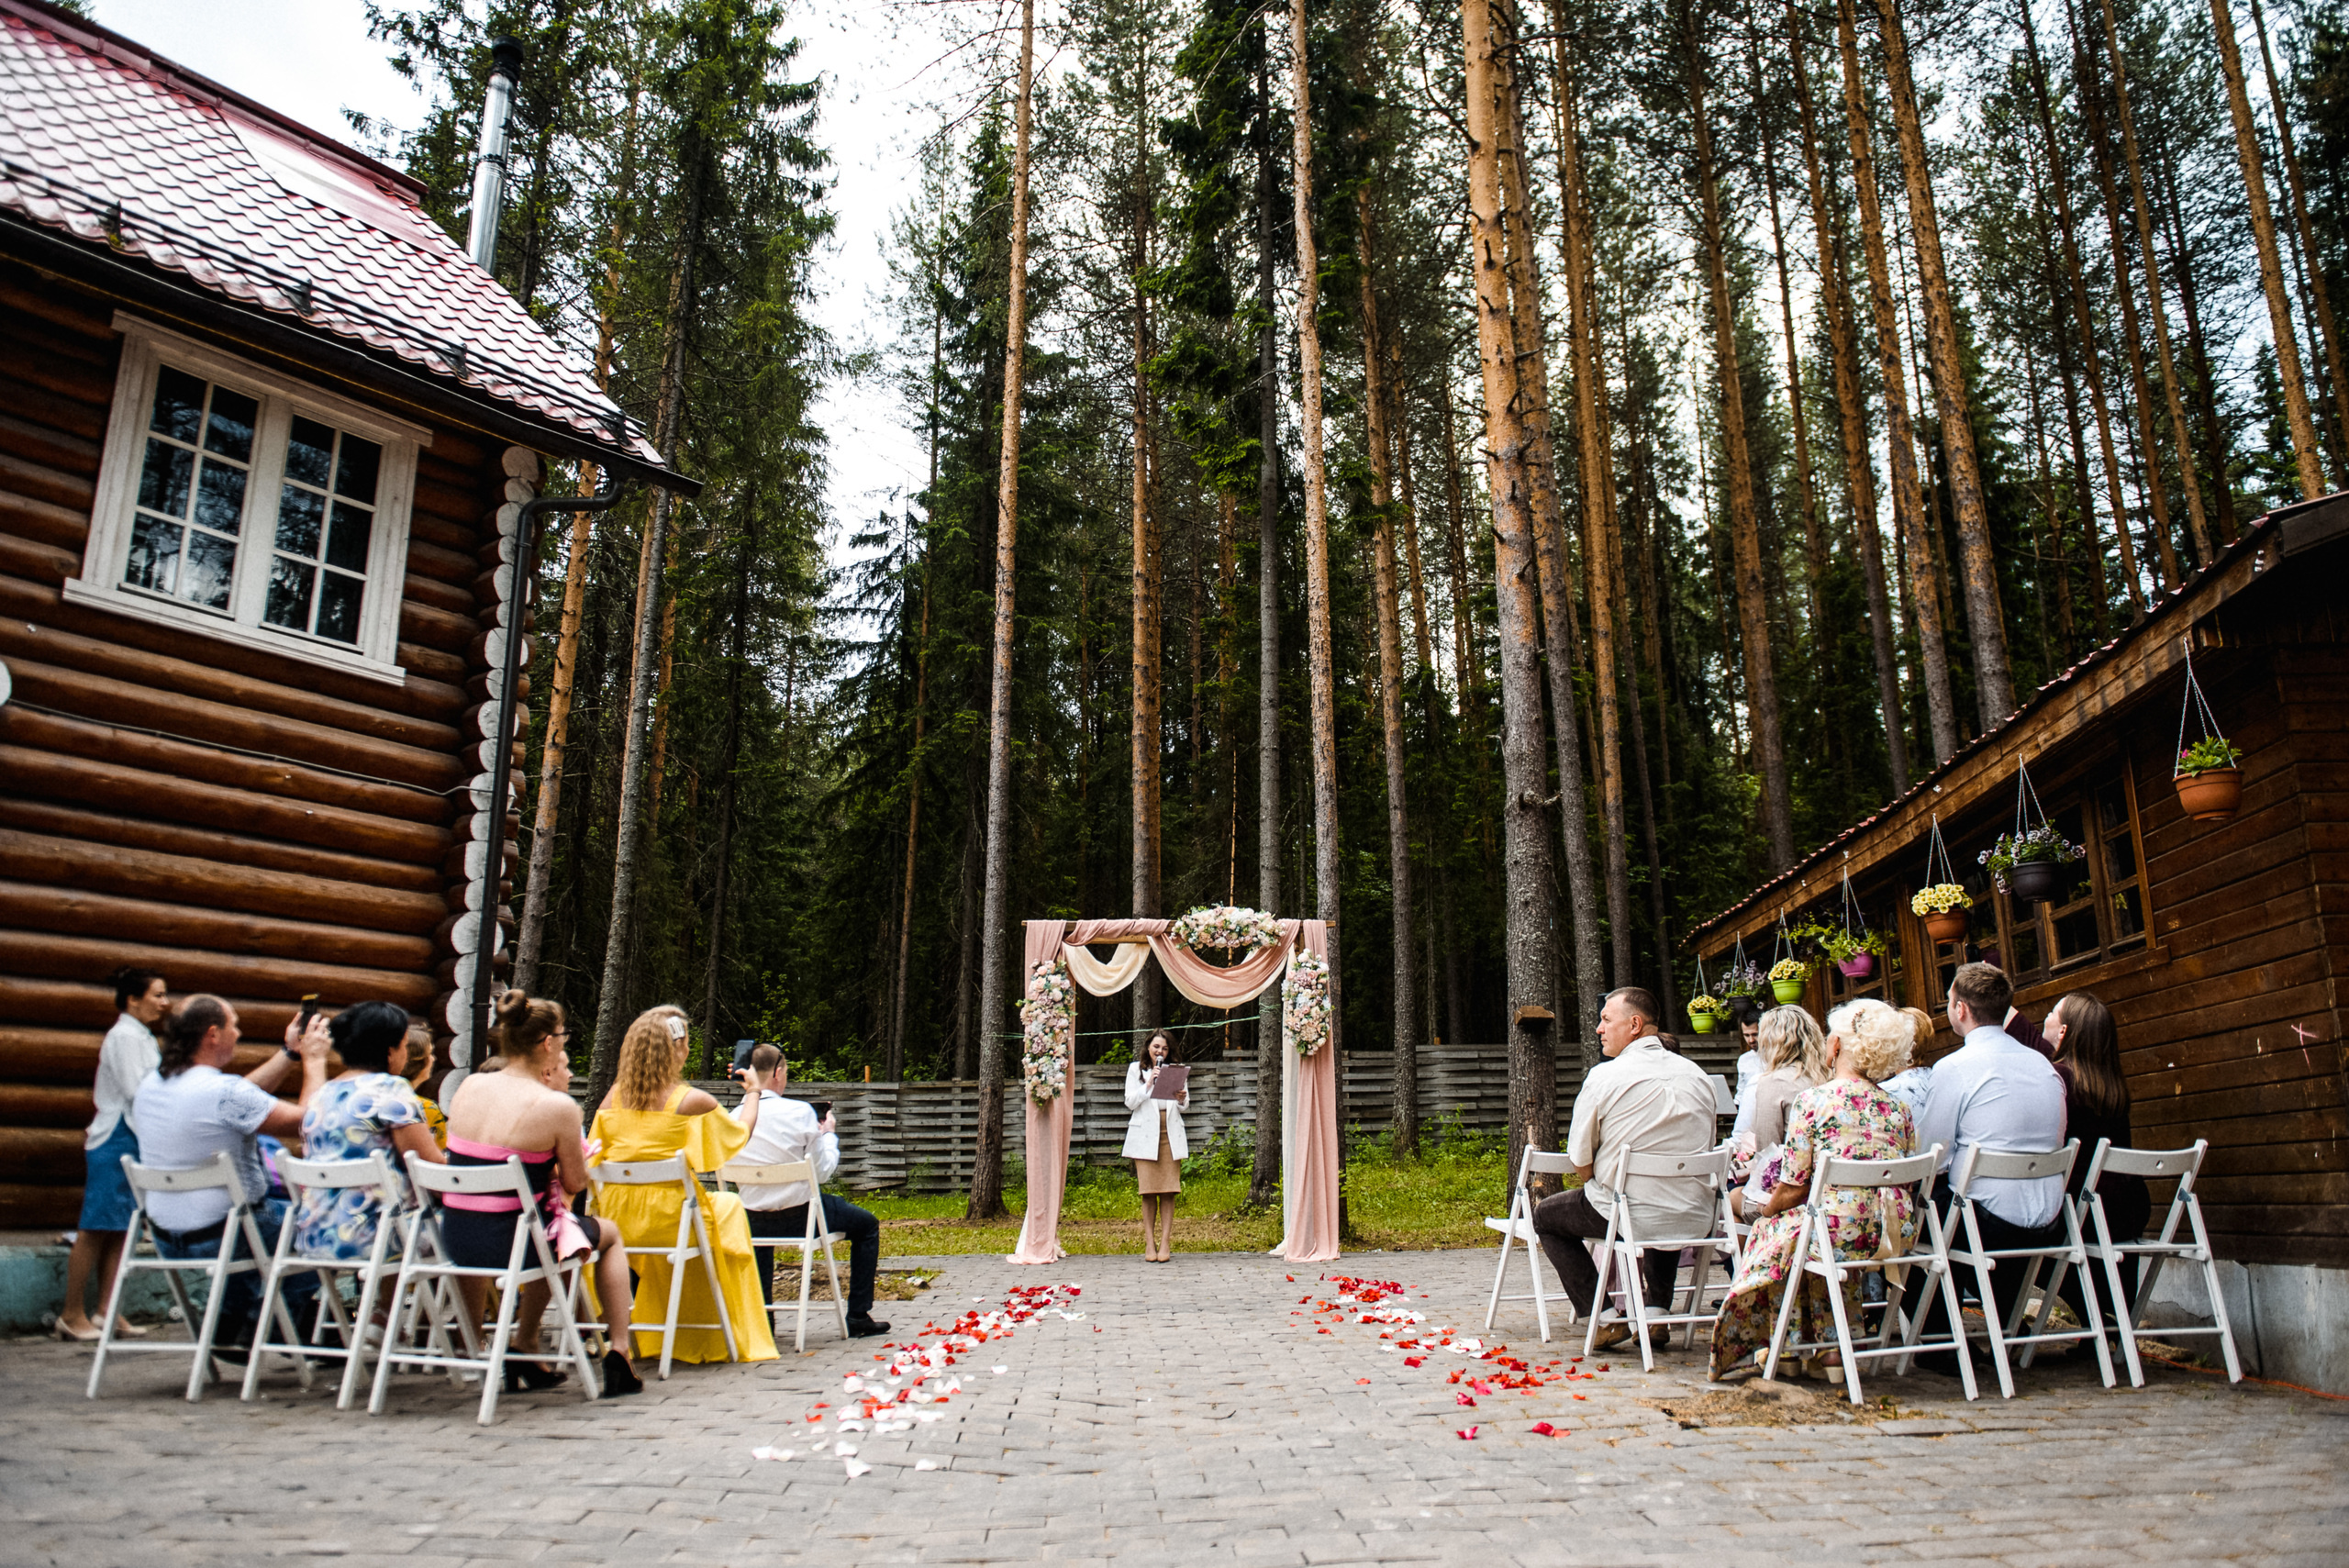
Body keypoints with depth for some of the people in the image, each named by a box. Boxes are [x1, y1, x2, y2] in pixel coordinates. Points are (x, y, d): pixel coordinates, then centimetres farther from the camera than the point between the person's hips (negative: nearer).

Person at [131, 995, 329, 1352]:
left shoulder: (151, 1084, 1)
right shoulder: (223, 1092, -26)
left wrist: (290, 1053, 13)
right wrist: (314, 1060, -8)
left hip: (165, 1239, 8)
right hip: (216, 1237, -8)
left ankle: (231, 1326, 34)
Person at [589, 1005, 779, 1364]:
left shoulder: (616, 1095, 0)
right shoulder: (693, 1100, -11)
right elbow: (742, 1133, 5)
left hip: (618, 1220, 5)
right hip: (670, 1219, -5)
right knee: (729, 1206, 23)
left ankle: (653, 1336, 43)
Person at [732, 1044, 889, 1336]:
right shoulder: (799, 1111, -18)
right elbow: (822, 1170, -12)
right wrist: (829, 1133, 6)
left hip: (754, 1224, 4)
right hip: (799, 1218, -4)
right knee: (867, 1225, 21)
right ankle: (859, 1317, 19)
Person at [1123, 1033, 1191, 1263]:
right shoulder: (1136, 1069, 11)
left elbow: (1183, 1107, 15)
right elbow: (1130, 1102, 1)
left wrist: (1181, 1099, -7)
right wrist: (1149, 1083, -10)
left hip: (1170, 1134, 2)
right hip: (1146, 1136, -2)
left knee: (1168, 1190, -4)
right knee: (1148, 1190, -5)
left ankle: (1166, 1243, -2)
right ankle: (1149, 1243, 0)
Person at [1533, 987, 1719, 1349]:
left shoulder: (1604, 1077, -12)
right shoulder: (1697, 1075, 5)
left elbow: (1580, 1162, -8)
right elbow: (1704, 1152, 16)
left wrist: (1599, 1188, 14)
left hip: (1628, 1215, -6)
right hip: (1696, 1220, 6)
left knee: (1545, 1215, 19)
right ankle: (1657, 1310, 29)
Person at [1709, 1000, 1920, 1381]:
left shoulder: (1811, 1101, -8)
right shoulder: (1897, 1108, 6)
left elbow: (1792, 1188, -6)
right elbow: (1900, 1178, 10)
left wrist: (1767, 1210, 15)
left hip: (1842, 1233, -5)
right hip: (1896, 1234, 5)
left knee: (1773, 1229, 21)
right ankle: (1831, 1343, 29)